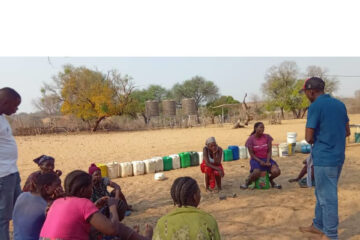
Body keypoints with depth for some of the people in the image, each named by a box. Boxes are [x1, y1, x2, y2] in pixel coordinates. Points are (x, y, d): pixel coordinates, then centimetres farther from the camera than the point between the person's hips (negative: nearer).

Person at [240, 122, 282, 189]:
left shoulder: (267, 137, -1)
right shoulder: (251, 139, -7)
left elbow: (269, 151, -1)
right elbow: (252, 154, -8)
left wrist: (268, 161, -15)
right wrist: (260, 161, -20)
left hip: (266, 158, 3)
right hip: (256, 159, -3)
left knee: (277, 171, -21)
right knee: (257, 173, -33)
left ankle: (270, 179, 14)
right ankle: (247, 182, -2)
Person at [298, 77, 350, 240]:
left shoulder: (315, 106, -15)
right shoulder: (340, 104, 8)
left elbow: (309, 138, -14)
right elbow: (347, 132, 17)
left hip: (324, 158, -8)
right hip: (338, 157, 8)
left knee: (327, 197, 3)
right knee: (323, 194, 20)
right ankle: (319, 225, 32)